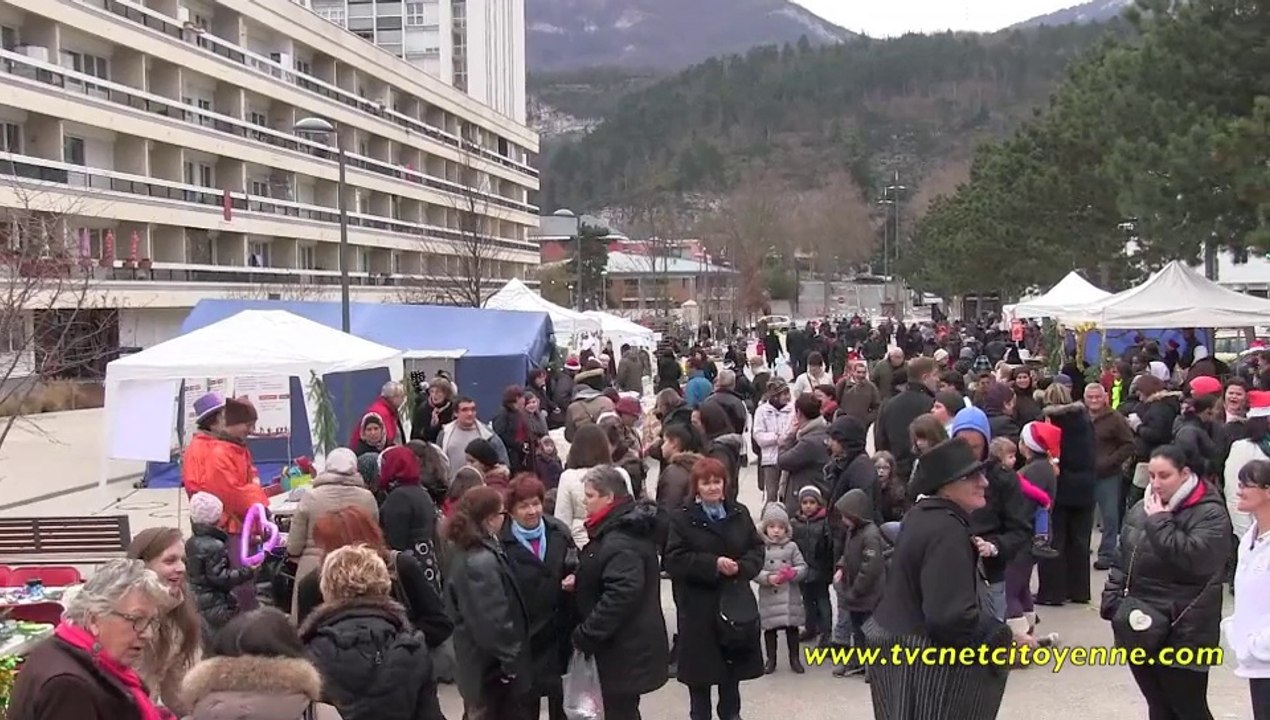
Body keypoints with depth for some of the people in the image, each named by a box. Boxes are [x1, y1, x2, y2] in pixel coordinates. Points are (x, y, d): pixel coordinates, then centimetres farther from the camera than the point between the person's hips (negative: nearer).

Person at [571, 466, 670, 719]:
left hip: (625, 647, -10)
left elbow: (621, 594, -30)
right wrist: (581, 579, 7)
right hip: (629, 641, 10)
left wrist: (585, 635, -23)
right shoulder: (627, 526, 9)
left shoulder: (620, 542, -24)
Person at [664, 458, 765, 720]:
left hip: (735, 602, 4)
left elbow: (757, 550, 8)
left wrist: (741, 566, -13)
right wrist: (713, 564, -21)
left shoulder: (740, 514, 7)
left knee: (733, 665, 13)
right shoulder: (681, 518, -7)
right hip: (698, 605, -4)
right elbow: (674, 560, -14)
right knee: (701, 666, 4)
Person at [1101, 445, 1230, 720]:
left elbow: (1194, 556, -27)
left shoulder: (1210, 513, -10)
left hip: (1183, 633, -6)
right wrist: (1112, 599, 10)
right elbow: (1123, 559, 19)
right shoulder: (1140, 509, 10)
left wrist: (1159, 522, -18)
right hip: (1141, 630, 6)